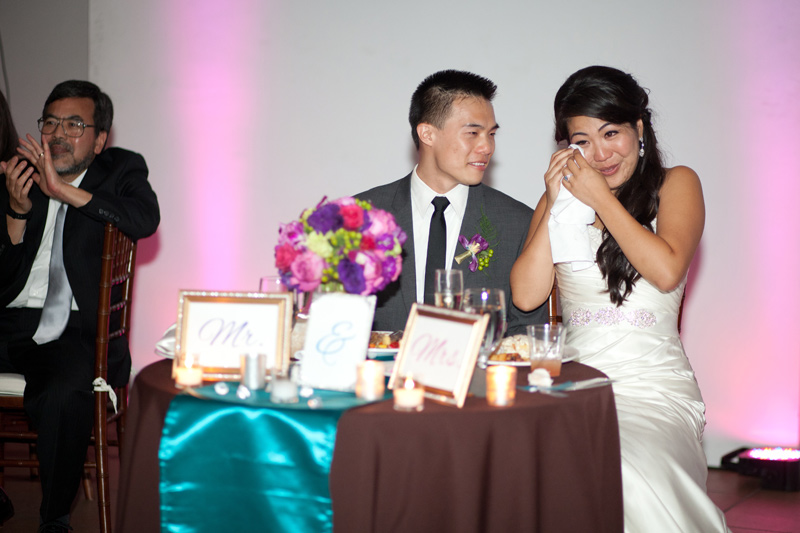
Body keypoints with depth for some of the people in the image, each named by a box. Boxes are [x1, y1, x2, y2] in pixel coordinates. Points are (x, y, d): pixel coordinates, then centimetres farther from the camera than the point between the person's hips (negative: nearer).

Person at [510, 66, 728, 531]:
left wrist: (601, 198, -4)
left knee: (630, 464, -36)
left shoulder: (676, 184, 10)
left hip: (653, 385, -2)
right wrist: (555, 206, 1)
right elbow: (526, 295, 5)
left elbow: (666, 271, -10)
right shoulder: (560, 197, 18)